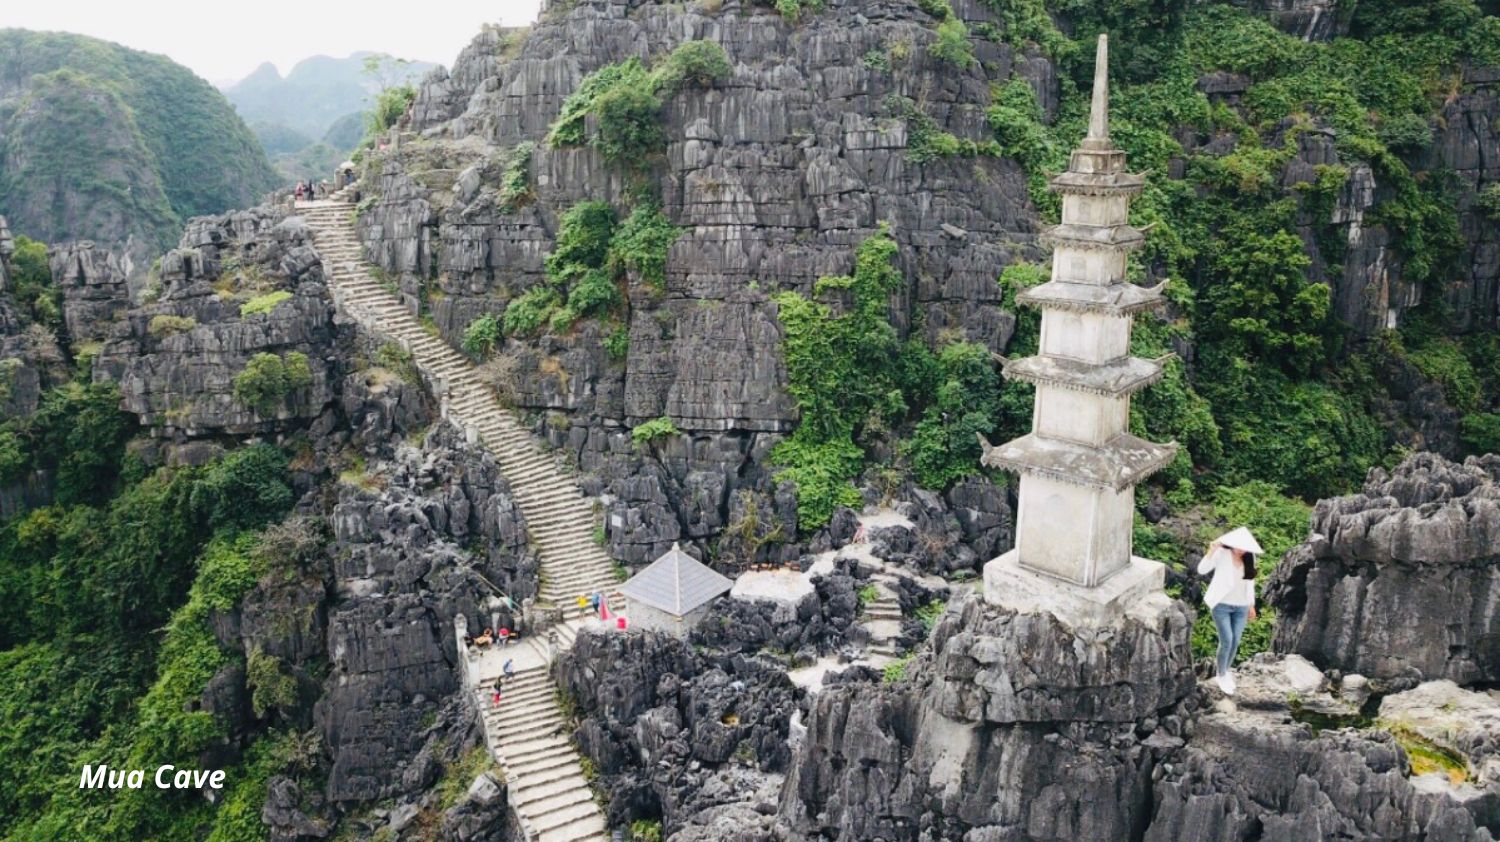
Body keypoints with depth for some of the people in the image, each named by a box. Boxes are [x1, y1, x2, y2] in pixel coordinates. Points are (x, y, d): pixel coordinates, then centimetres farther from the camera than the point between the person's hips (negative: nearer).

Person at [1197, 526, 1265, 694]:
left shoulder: (1249, 557, -1)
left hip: (1241, 607, 4)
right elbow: (1202, 570, -24)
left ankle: (1226, 671, 32)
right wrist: (1211, 551, -37)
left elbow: (1250, 582, 11)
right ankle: (1221, 675, 12)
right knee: (1227, 641, -10)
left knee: (1235, 643, 8)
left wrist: (1251, 605, 15)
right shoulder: (1221, 553, -14)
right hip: (1221, 605, -4)